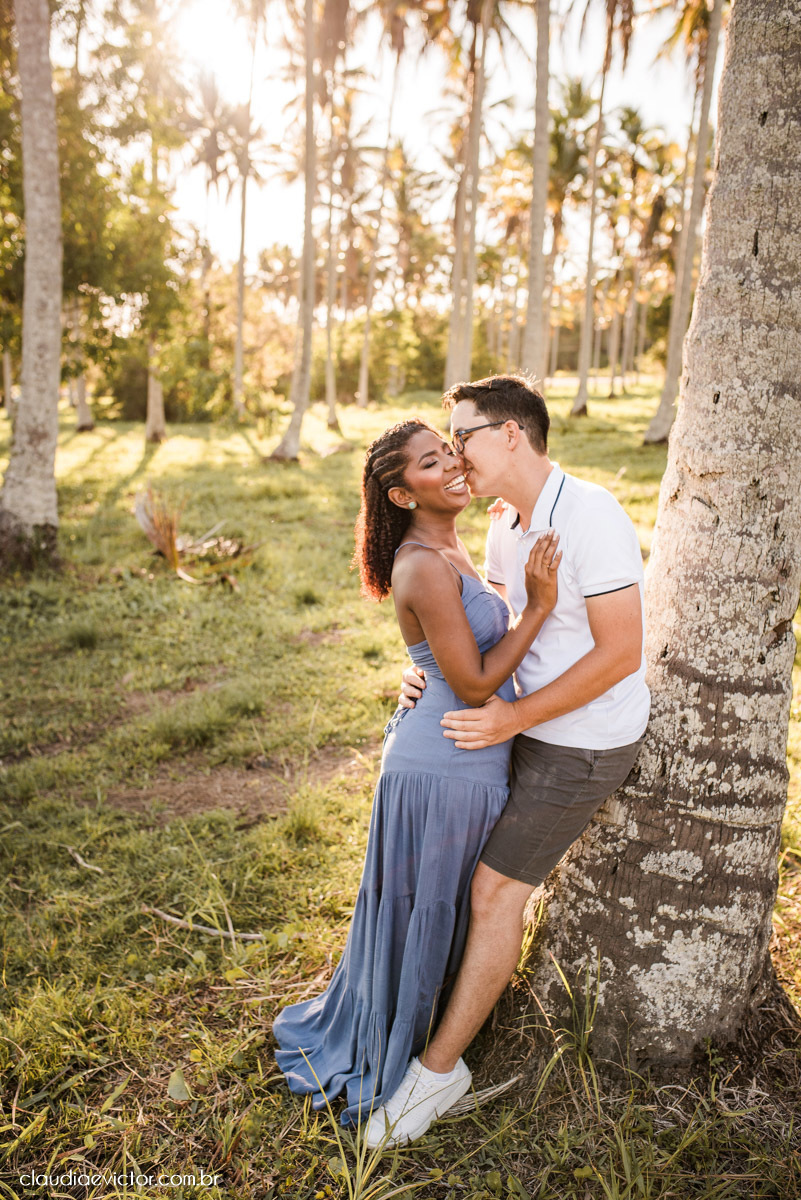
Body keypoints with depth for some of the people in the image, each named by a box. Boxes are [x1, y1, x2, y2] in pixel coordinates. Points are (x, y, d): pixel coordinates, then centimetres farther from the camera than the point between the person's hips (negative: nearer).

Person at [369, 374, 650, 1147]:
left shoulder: (590, 517, -25)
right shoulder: (505, 524, 3)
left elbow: (620, 653, -26)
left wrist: (512, 719, -26)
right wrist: (430, 671, -9)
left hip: (584, 745, -9)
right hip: (536, 726, 9)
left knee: (494, 893, -3)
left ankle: (437, 1069, 14)